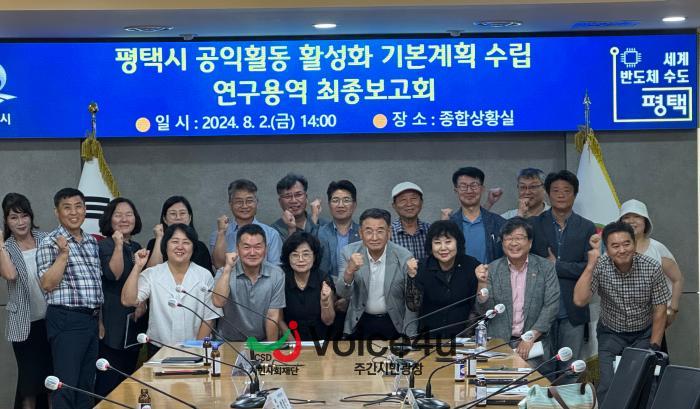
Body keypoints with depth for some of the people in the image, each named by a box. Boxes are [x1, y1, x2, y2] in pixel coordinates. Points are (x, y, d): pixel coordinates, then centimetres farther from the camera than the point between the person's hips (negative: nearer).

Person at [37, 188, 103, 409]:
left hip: (92, 319, 7)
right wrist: (64, 253, -22)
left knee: (87, 384, 12)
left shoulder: (91, 241, 14)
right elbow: (47, 284, -14)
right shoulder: (50, 243, -6)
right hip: (66, 320, -7)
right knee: (66, 384, -6)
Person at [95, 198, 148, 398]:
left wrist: (142, 304, 6)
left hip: (134, 321, 7)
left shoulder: (136, 248, 15)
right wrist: (118, 245, -21)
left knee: (128, 375, 10)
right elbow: (114, 273, -22)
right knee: (109, 378, -9)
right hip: (113, 321, -7)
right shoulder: (104, 245, -6)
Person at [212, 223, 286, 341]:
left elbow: (273, 316, -4)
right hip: (229, 342, 1)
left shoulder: (276, 274, -5)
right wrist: (228, 268, -24)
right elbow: (218, 302, -23)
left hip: (262, 343, -1)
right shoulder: (225, 272, -6)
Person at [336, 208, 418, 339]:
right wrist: (349, 270, -36)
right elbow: (343, 293, -17)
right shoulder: (349, 252, -13)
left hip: (395, 323, -1)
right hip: (360, 323, 1)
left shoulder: (404, 256, -17)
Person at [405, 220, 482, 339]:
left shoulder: (471, 265, -2)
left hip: (462, 334, 1)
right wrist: (412, 277, -18)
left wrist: (482, 282, -15)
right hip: (430, 336, -1)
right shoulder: (422, 267, -2)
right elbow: (414, 307, -8)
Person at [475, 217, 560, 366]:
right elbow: (484, 310, 3)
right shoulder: (492, 269, 4)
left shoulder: (545, 267, 2)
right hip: (499, 343, 1)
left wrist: (530, 338, -11)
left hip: (534, 343, -1)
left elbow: (551, 306, -3)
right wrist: (483, 283, -15)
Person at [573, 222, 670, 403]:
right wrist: (591, 263, -32)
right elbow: (579, 300, -28)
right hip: (611, 334, 0)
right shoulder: (599, 267, -17)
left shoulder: (652, 268, -15)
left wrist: (654, 348, -9)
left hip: (644, 334, 0)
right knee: (608, 386, -16)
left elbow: (659, 310, -6)